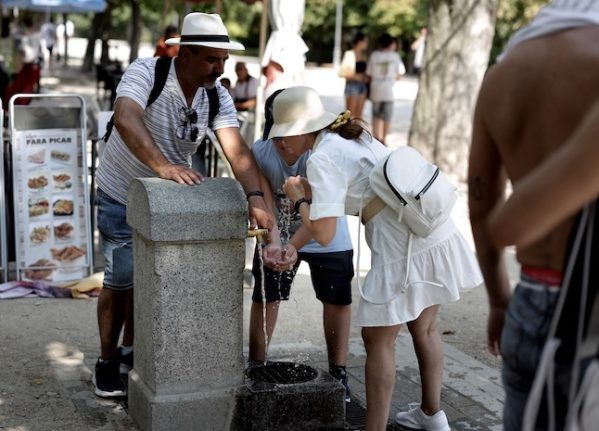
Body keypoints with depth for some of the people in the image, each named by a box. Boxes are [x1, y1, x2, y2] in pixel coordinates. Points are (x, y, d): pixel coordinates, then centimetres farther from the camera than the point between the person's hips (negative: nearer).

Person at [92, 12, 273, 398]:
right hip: (123, 197, -5)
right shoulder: (146, 73, -26)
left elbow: (236, 149, -23)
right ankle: (108, 360, 18)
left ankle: (132, 348, 35)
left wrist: (256, 198, -39)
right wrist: (162, 166, -57)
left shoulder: (217, 94, -12)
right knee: (121, 281, -2)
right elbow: (125, 120, -44)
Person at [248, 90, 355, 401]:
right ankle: (256, 365, 20)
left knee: (337, 299, 3)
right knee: (264, 296, 4)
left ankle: (338, 371, 18)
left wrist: (294, 246, -46)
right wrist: (274, 241, -41)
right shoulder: (260, 152, -23)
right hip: (279, 234, 2)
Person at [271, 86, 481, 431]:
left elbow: (324, 234, -17)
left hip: (406, 247, -10)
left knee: (378, 340, 3)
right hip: (438, 233, 10)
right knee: (424, 328, 23)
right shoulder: (353, 137, 15)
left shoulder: (323, 158, -13)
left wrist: (299, 199, -1)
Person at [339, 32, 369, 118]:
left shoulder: (363, 55, 13)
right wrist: (355, 76, -19)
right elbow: (341, 72, -11)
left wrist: (366, 77, 4)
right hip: (352, 86, -7)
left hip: (362, 86, 7)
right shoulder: (349, 54, -8)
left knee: (358, 115, 8)